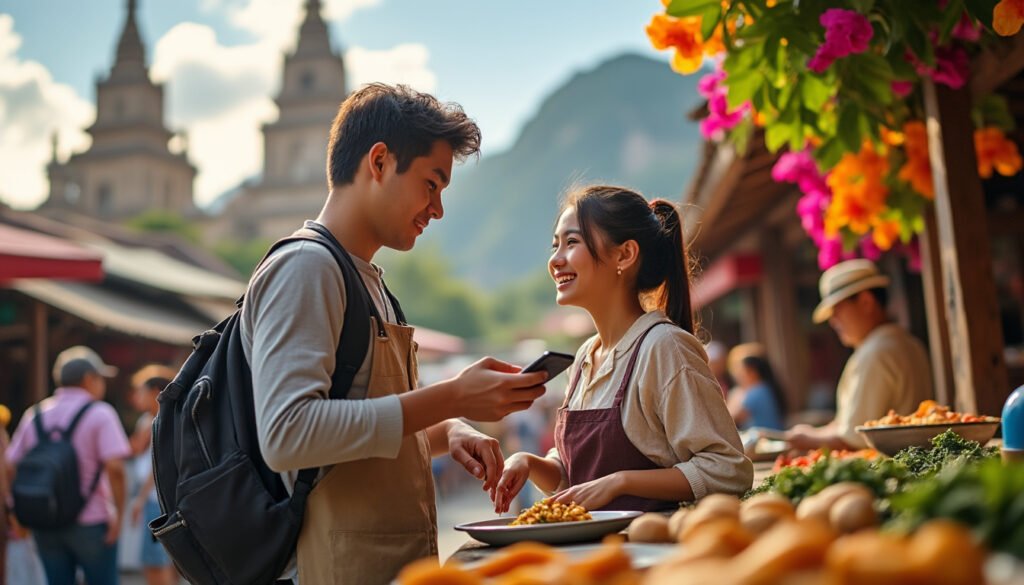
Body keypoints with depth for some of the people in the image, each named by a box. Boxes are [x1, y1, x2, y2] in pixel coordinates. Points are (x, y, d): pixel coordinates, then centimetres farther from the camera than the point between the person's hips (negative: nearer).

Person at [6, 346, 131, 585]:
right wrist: (119, 512, -11)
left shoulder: (34, 415, 9)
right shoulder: (100, 413, -7)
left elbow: (12, 465, 7)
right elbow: (114, 467, -17)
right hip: (91, 521, -5)